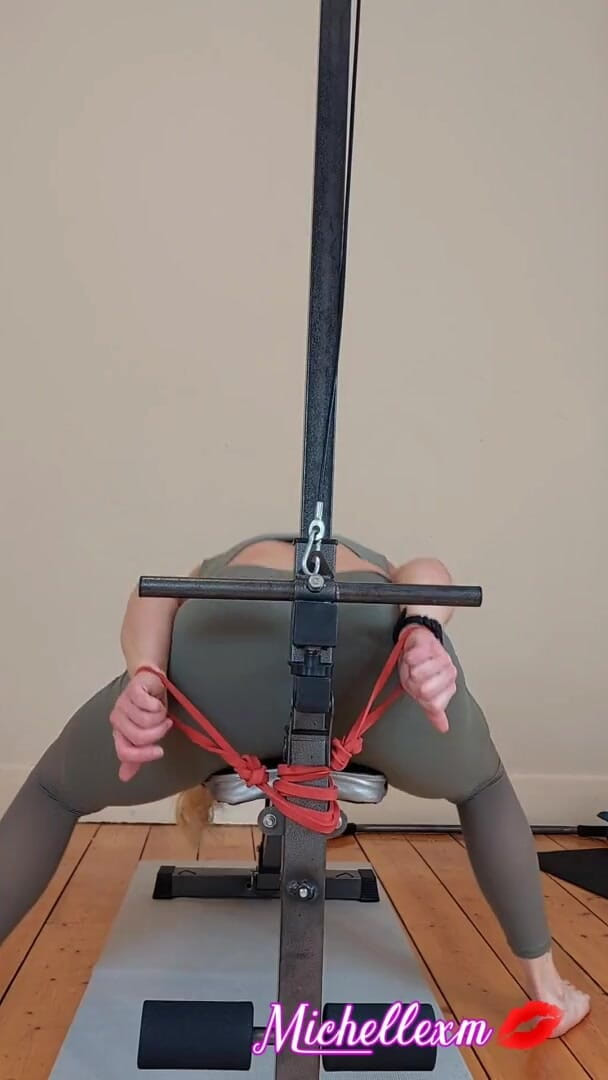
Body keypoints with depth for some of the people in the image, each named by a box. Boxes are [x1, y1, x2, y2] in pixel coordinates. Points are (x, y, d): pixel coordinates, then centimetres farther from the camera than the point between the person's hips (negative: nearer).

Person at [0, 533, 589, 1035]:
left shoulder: (217, 573, 43)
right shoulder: (372, 569, 43)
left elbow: (154, 598, 17)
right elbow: (427, 573, 17)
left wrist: (142, 678, -1)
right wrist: (422, 635, -3)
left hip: (233, 631, -1)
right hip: (378, 634, 2)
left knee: (54, 792, 27)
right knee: (482, 789, 36)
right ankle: (546, 989, 44)